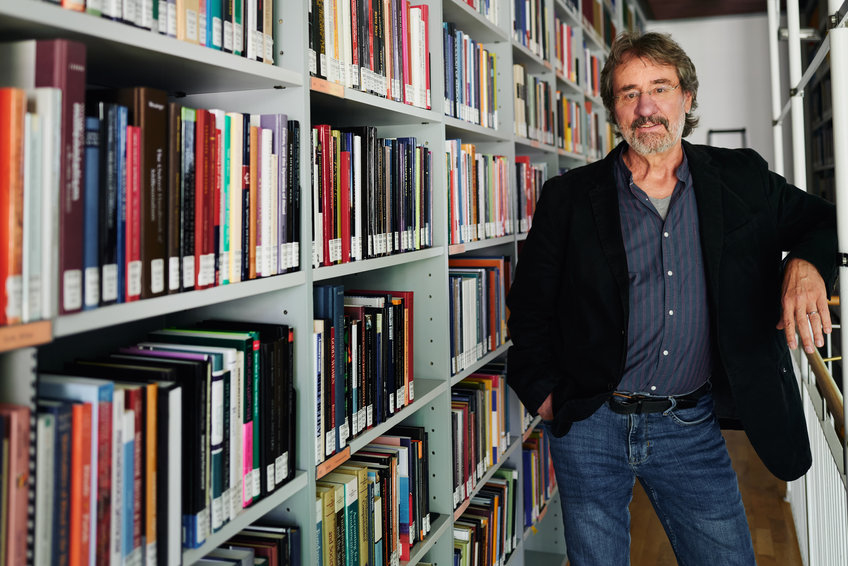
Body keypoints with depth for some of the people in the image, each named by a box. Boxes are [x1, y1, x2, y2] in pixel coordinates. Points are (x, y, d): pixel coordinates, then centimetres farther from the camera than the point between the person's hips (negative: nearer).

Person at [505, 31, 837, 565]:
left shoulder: (743, 180, 2)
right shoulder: (569, 198, -3)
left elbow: (824, 222, 15)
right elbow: (529, 307, 4)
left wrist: (806, 264, -8)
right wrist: (545, 395, -4)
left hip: (692, 428, 1)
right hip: (590, 426, -1)